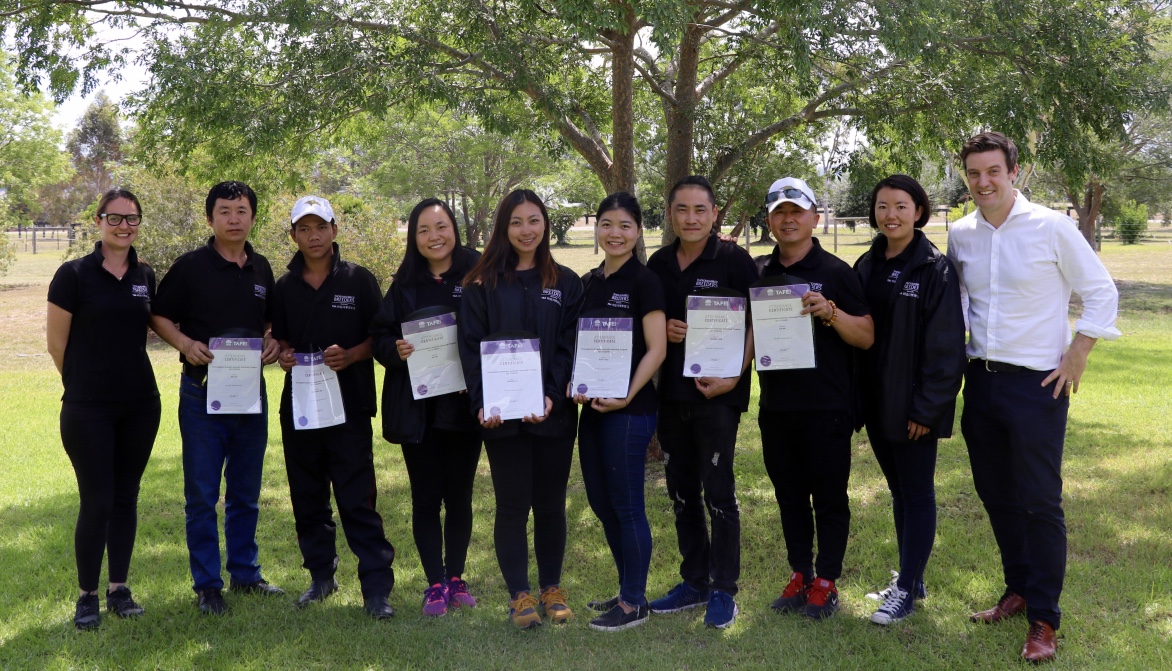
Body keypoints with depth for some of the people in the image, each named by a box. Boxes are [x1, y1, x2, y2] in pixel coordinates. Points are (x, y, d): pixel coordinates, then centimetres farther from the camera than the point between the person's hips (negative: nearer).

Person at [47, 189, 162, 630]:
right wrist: (87, 383, 6)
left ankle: (119, 589, 21)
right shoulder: (73, 274, -7)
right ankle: (87, 596, 12)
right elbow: (57, 343, -3)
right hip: (87, 409, -4)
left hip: (140, 405, 4)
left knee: (125, 497, 10)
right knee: (97, 501, -3)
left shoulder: (146, 278, 6)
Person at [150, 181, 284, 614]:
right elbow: (159, 317, -1)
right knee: (202, 494, 2)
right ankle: (207, 585, 12)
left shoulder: (261, 269, 9)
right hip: (202, 392, -4)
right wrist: (185, 343, -19)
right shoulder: (190, 266, -5)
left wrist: (273, 342, -1)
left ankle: (245, 573, 27)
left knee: (246, 493, 14)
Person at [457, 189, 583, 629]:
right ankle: (519, 594, 13)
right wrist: (481, 403, -14)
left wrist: (553, 396, -14)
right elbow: (471, 347, -2)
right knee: (512, 506, 3)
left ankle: (552, 588, 23)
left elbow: (570, 346, 0)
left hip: (553, 412, 1)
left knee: (550, 504, 9)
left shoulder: (566, 283, 6)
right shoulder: (483, 284, 3)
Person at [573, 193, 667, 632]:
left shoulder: (644, 282, -8)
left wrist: (627, 396, -22)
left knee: (626, 505, 0)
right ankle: (627, 591, 28)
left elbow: (656, 350, -12)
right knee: (601, 502, 13)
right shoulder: (590, 282, 12)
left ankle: (635, 603, 12)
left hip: (629, 410, -8)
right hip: (592, 408, 8)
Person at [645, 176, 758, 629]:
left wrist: (733, 375, -18)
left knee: (718, 492, -2)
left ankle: (723, 591, 11)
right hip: (670, 392, 6)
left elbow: (754, 323, -7)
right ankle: (694, 582, 25)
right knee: (681, 491, 12)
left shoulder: (734, 260, -5)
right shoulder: (658, 263, 9)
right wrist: (663, 330, -4)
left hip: (717, 391, -5)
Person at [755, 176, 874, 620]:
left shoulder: (835, 272, -3)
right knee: (790, 495, 13)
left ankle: (826, 582, 14)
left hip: (826, 407, -4)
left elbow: (867, 337, -7)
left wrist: (830, 312, -22)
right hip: (776, 405, 4)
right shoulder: (758, 273, 9)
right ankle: (799, 575, 24)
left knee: (829, 497, 4)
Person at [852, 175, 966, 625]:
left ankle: (906, 591, 11)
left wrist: (927, 407, -16)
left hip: (913, 406, -6)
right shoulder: (867, 266, 7)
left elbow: (945, 346, -14)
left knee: (917, 494, 3)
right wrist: (855, 399, 2)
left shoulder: (935, 269, -11)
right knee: (899, 491, 16)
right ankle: (910, 578, 28)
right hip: (877, 401, 6)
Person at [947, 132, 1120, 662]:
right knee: (996, 495, 15)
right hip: (982, 380, 5)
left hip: (1037, 384, -5)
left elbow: (1101, 292, -5)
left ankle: (1044, 619, 9)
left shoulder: (1051, 227, -10)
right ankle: (1018, 589, 32)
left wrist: (1076, 360, -8)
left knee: (1040, 502, -2)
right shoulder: (960, 235, 4)